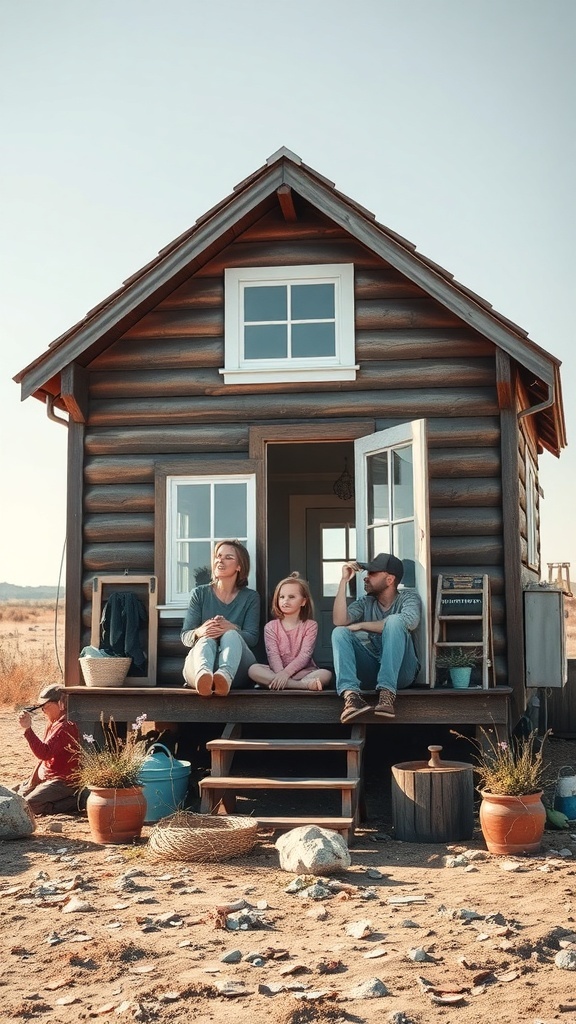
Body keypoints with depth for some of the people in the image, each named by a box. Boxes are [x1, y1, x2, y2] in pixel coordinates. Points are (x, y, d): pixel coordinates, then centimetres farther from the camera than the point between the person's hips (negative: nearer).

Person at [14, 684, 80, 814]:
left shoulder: (66, 726, -23)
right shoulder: (53, 723, 12)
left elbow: (44, 753, -32)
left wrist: (28, 729, -36)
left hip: (64, 781, -11)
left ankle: (73, 802, -11)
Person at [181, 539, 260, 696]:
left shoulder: (250, 597, 13)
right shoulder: (200, 593, 14)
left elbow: (252, 638, -1)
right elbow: (185, 636, 5)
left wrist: (232, 629, -25)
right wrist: (199, 632, -21)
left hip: (237, 671, 0)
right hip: (196, 669, 0)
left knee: (231, 635, -30)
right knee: (207, 640, -32)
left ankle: (225, 675, -67)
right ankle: (203, 675, -71)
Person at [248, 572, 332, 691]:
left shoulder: (310, 625, 3)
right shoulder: (271, 627, 7)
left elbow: (305, 655, -9)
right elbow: (273, 655, -6)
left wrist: (286, 673, -24)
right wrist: (280, 674, -27)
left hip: (303, 671, -1)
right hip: (277, 672, 1)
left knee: (326, 674, -30)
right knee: (253, 670, -29)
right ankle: (304, 684, -39)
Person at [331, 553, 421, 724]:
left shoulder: (408, 598, 4)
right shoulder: (365, 603, 14)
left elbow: (408, 621, -21)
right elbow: (339, 621, -6)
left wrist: (361, 625, -13)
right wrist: (344, 580, -6)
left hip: (400, 671, -3)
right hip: (370, 670, 4)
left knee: (394, 621, -26)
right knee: (339, 632, -17)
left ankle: (387, 693, -41)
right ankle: (350, 694, -42)